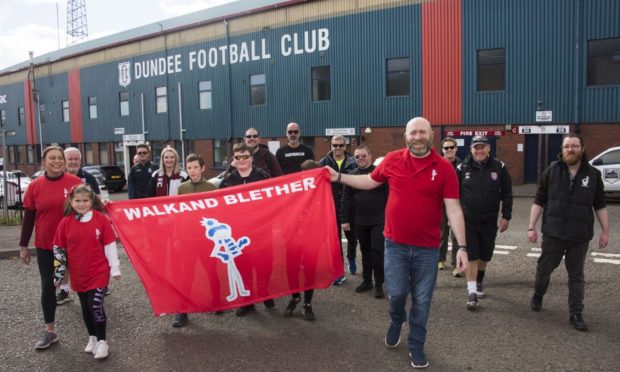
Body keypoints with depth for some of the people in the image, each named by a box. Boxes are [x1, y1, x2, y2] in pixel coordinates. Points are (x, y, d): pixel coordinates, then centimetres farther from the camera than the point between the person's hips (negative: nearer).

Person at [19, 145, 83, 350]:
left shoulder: (75, 182, -9)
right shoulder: (35, 186, -2)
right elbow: (28, 217, 3)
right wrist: (23, 245, 5)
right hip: (45, 246, 2)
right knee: (47, 286, 8)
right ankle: (49, 331, 22)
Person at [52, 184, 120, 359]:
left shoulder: (101, 219, -9)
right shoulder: (66, 223, -2)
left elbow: (110, 245, -5)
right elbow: (58, 250, 4)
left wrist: (114, 268, -4)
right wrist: (58, 273, 4)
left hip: (99, 273, -3)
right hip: (78, 275, 3)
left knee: (96, 306, -6)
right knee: (86, 308, 15)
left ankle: (102, 342, 9)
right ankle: (92, 337, 34)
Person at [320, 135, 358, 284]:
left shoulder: (352, 162, -1)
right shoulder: (324, 163, 1)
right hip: (331, 207, 0)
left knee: (352, 236, 11)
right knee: (335, 239, 5)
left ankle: (351, 258, 42)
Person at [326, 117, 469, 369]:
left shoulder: (444, 168, -7)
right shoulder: (392, 160, -1)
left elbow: (453, 210, -8)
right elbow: (370, 182, 16)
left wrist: (461, 246, -13)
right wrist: (338, 177, 14)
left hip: (427, 248, -1)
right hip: (395, 243, 1)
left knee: (421, 301, 9)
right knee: (396, 293, 2)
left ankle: (416, 346, 29)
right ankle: (396, 321, 38)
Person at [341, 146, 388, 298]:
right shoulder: (351, 175, 7)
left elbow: (389, 195, -5)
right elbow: (346, 199, 6)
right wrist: (344, 219, 1)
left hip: (379, 220, -4)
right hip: (360, 222, 4)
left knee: (377, 251, -4)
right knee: (365, 251, 14)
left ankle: (379, 284, 8)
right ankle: (367, 280, 26)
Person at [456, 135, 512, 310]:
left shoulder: (499, 168, -3)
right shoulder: (462, 168, -4)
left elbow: (506, 194, 2)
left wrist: (506, 216, -1)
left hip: (489, 221, 2)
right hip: (468, 221, -1)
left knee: (485, 255, 15)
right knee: (471, 256, -3)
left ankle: (479, 282, 39)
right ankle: (472, 292, 0)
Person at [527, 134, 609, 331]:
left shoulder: (593, 174, 2)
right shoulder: (552, 171, -1)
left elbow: (600, 206, 8)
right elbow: (539, 201, 1)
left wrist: (605, 231, 5)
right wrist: (531, 227, -3)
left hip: (580, 236, 0)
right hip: (553, 233, 0)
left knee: (576, 275, 7)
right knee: (544, 268, 12)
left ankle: (576, 314, 16)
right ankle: (537, 296, 37)